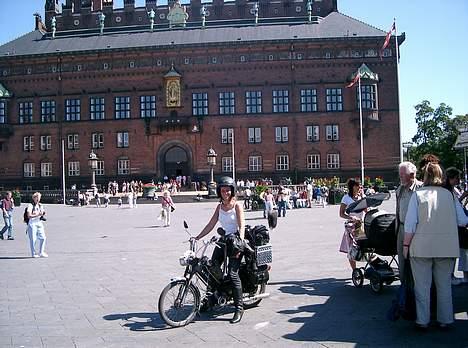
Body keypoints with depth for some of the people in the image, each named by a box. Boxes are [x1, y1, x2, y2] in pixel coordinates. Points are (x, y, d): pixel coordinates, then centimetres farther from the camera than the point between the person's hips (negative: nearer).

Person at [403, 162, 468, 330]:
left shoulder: (418, 194, -5)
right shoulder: (449, 195, 2)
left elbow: (410, 224, -8)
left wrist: (406, 244, 0)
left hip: (422, 248, -2)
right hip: (446, 248, 2)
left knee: (422, 286, 8)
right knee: (444, 285, 15)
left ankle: (422, 321, 13)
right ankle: (445, 320, 22)